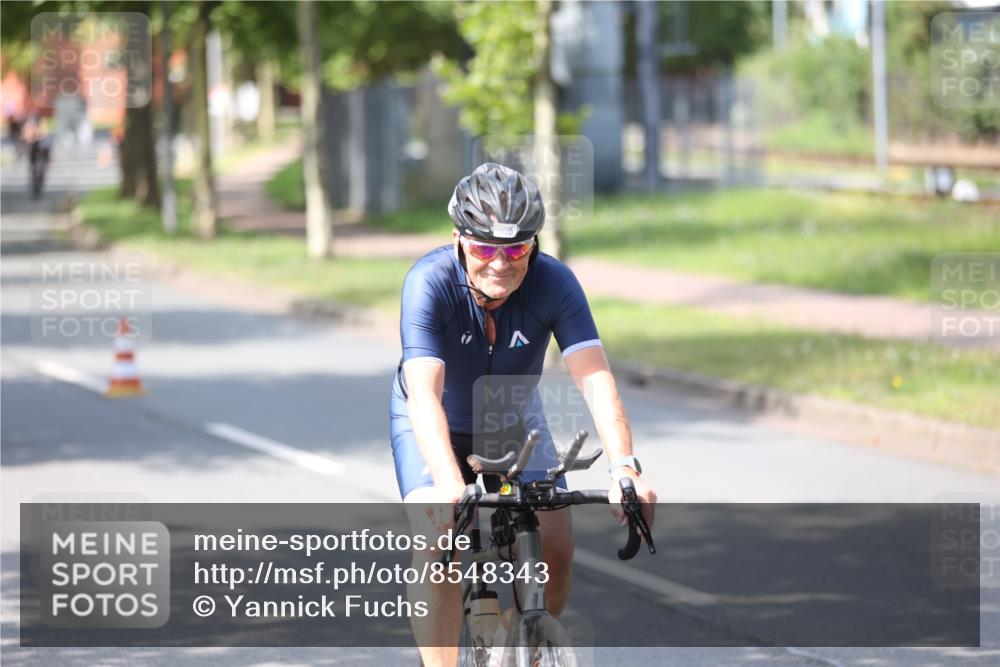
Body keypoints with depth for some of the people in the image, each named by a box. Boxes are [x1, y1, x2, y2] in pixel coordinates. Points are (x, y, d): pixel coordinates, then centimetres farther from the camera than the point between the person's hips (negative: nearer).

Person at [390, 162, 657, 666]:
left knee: (555, 548, -11)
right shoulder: (429, 283, -33)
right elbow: (424, 394, -44)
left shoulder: (554, 282, -27)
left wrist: (624, 467, -50)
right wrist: (449, 486, -58)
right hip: (436, 425, -2)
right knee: (438, 542, -24)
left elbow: (594, 377, -35)